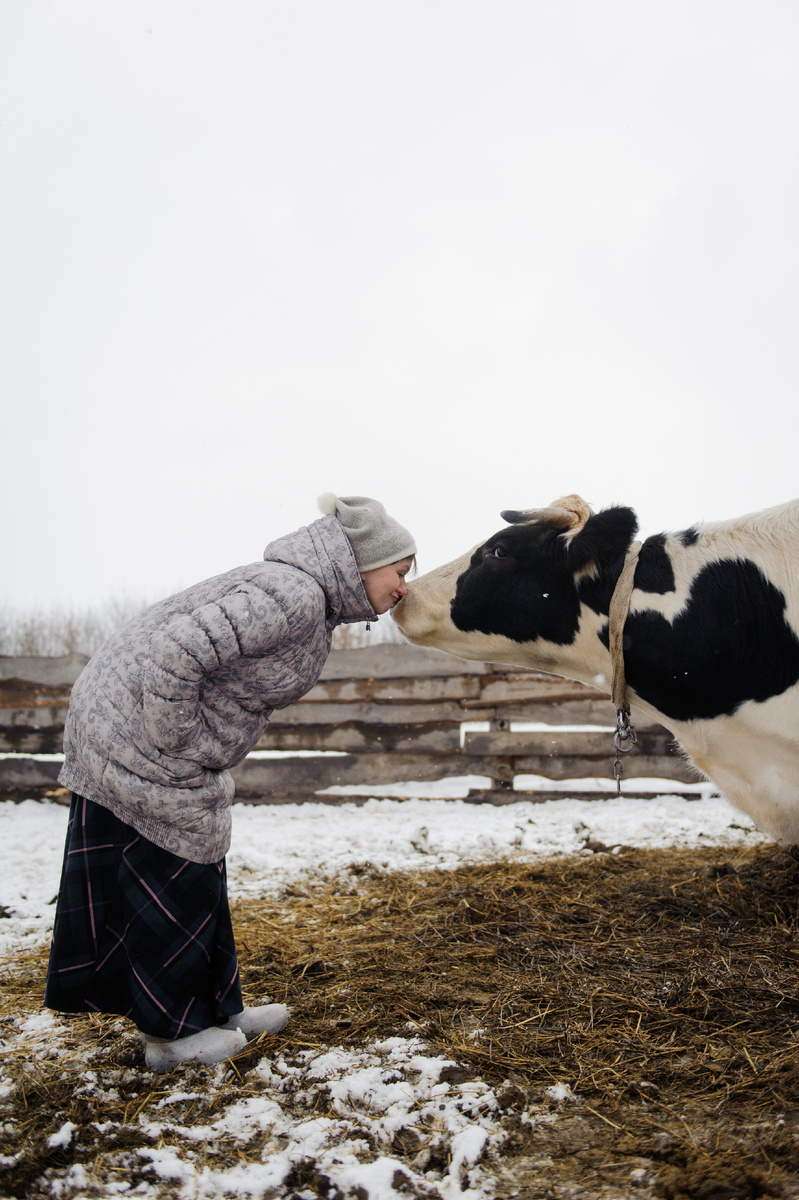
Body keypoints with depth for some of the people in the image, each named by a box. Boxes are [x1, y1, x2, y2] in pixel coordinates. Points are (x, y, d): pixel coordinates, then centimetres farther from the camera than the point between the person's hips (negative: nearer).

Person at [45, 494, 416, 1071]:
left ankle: (215, 1011, 30)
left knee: (195, 876, 17)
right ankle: (171, 1033, 19)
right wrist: (176, 742, -22)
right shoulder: (292, 593, -24)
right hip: (136, 734, -10)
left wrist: (182, 743, 14)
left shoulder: (314, 604, 10)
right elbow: (177, 651, -33)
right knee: (173, 882, 2)